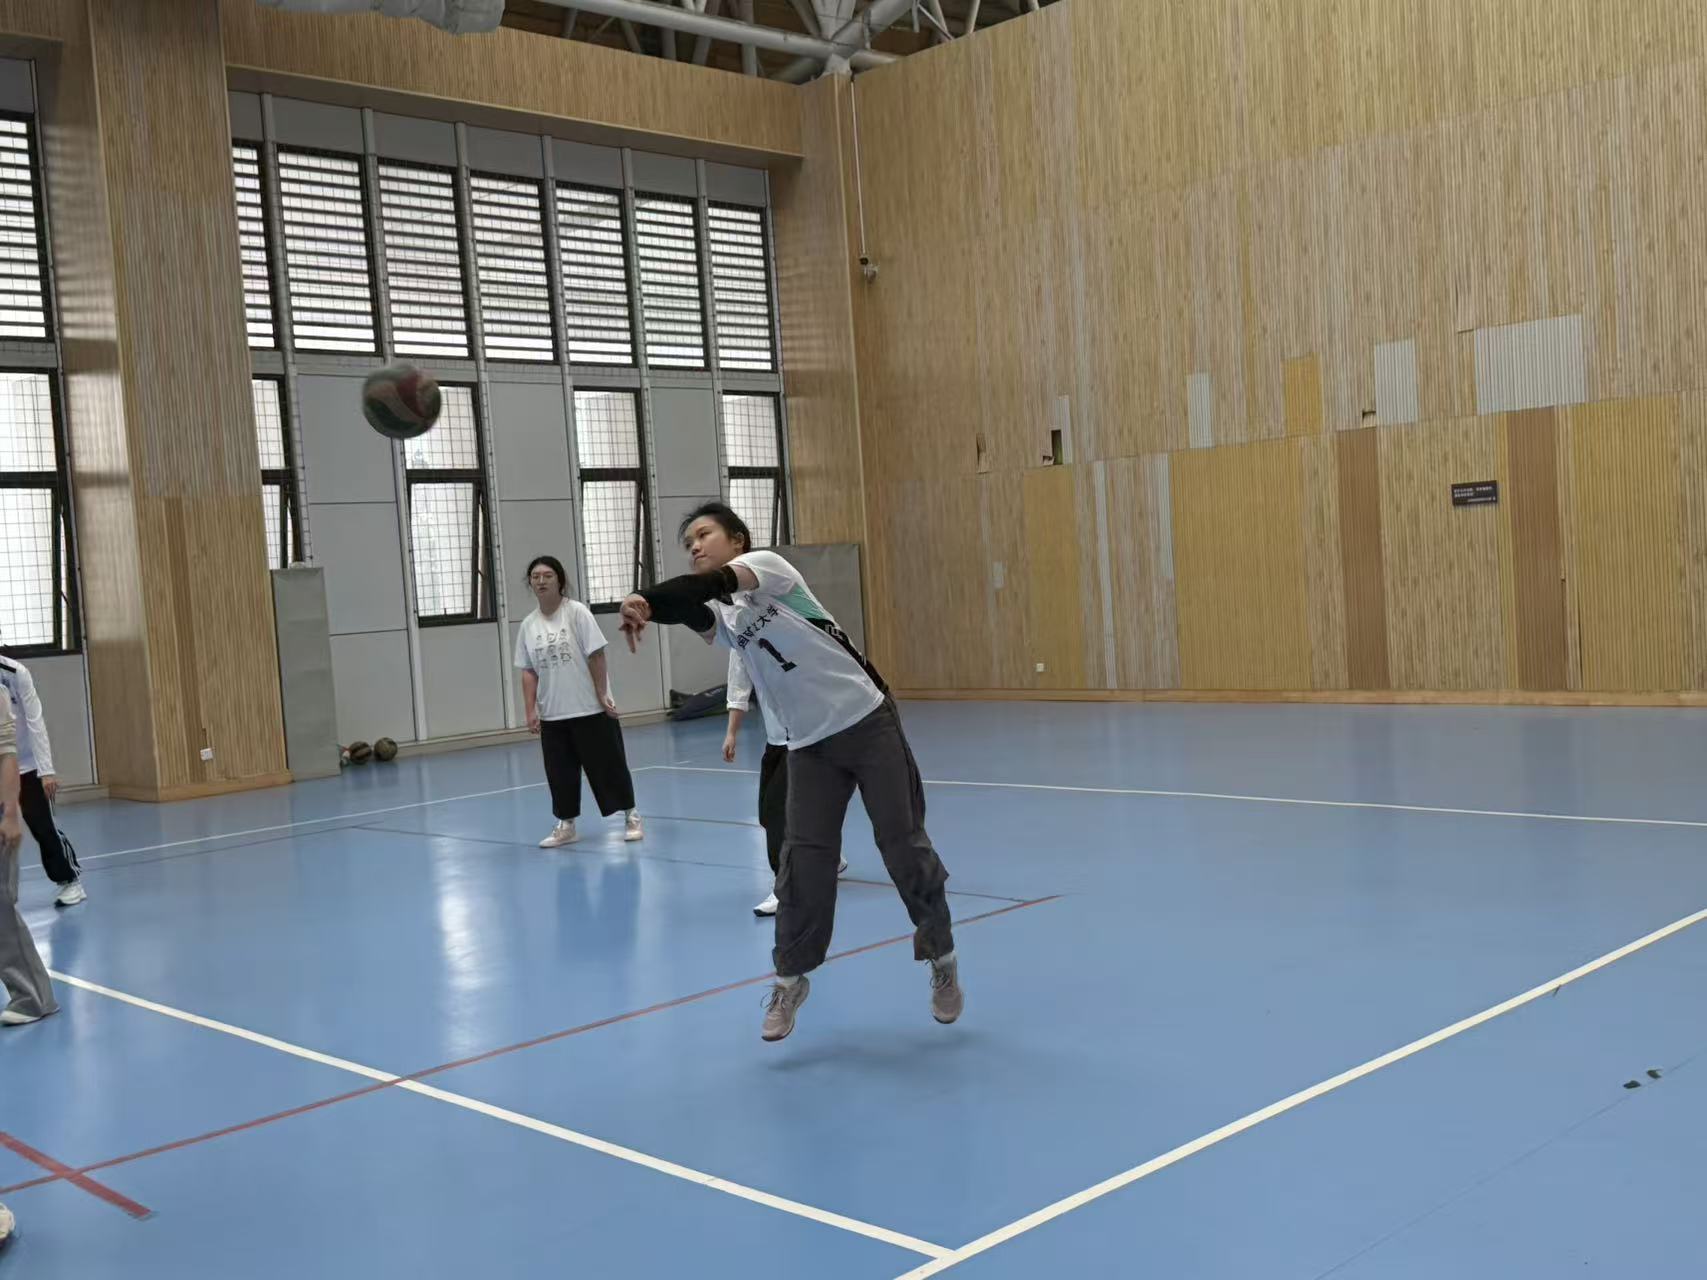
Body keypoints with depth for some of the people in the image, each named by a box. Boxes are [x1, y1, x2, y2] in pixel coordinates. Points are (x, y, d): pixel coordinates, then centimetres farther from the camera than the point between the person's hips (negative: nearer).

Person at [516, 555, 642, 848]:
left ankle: (631, 817, 16)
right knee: (560, 772, 7)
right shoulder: (528, 625, 4)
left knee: (608, 764, 3)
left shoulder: (577, 612, -9)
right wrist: (531, 711, 0)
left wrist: (602, 695, -13)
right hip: (552, 714, 4)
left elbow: (596, 656, -10)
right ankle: (566, 825, 20)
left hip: (591, 709, -4)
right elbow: (528, 672, 7)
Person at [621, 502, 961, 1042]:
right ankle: (791, 978, 10)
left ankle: (942, 959, 18)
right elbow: (694, 608, -18)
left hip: (867, 721, -4)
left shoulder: (765, 563, -6)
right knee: (805, 859, -5)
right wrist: (650, 610, -40)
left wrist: (645, 599, -40)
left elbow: (715, 583, -27)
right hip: (809, 743, 4)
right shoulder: (721, 614, 7)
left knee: (903, 844, 1)